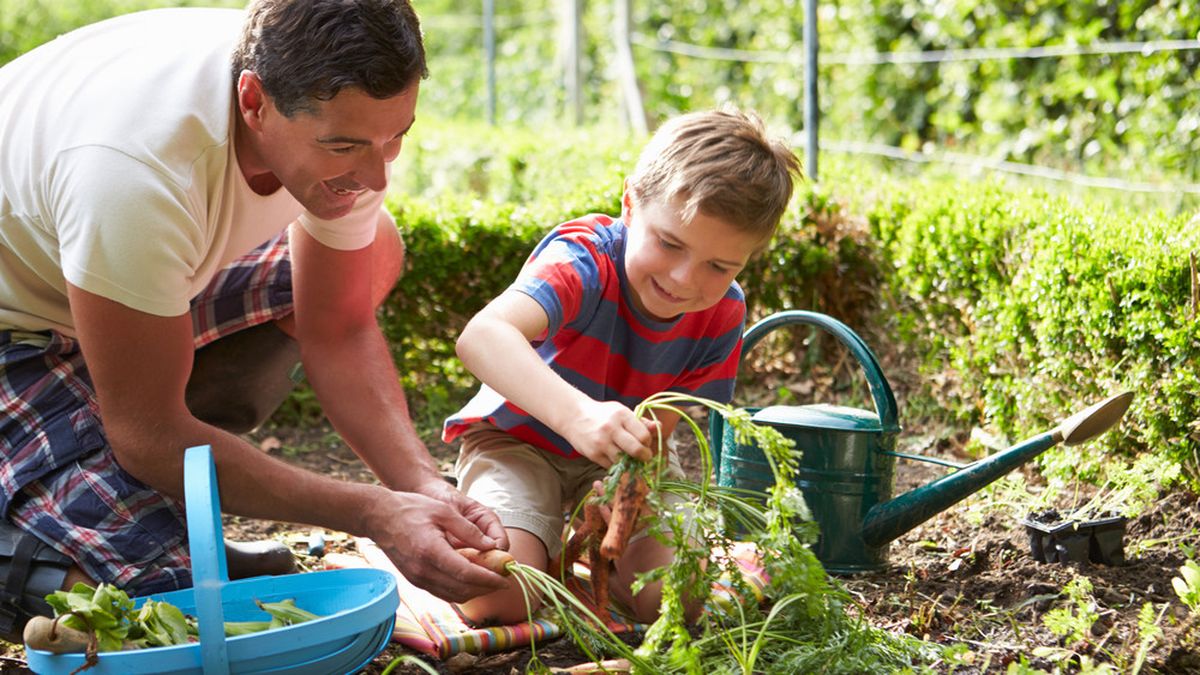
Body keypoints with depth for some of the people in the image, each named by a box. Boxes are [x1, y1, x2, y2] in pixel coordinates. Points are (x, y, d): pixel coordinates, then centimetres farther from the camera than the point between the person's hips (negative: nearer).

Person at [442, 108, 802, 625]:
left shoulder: (722, 315, -16)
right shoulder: (583, 259, -34)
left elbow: (658, 427, -14)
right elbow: (481, 336, -54)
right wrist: (577, 414, -69)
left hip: (623, 455, 4)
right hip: (519, 437, -4)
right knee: (499, 598, -26)